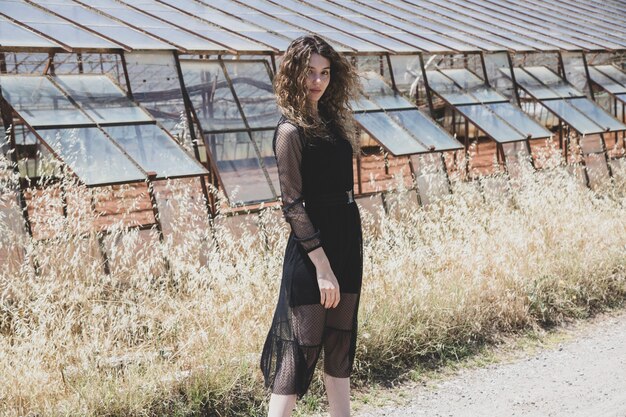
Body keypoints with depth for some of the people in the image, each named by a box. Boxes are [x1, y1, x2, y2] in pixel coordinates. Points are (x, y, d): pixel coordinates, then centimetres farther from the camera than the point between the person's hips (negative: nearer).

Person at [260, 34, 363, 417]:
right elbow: (293, 205, -17)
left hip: (348, 239, 8)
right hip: (312, 247, -8)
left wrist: (343, 257, 12)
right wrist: (322, 266, -20)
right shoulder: (291, 131, -14)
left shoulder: (332, 120, 10)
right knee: (301, 347, -6)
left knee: (340, 342, 14)